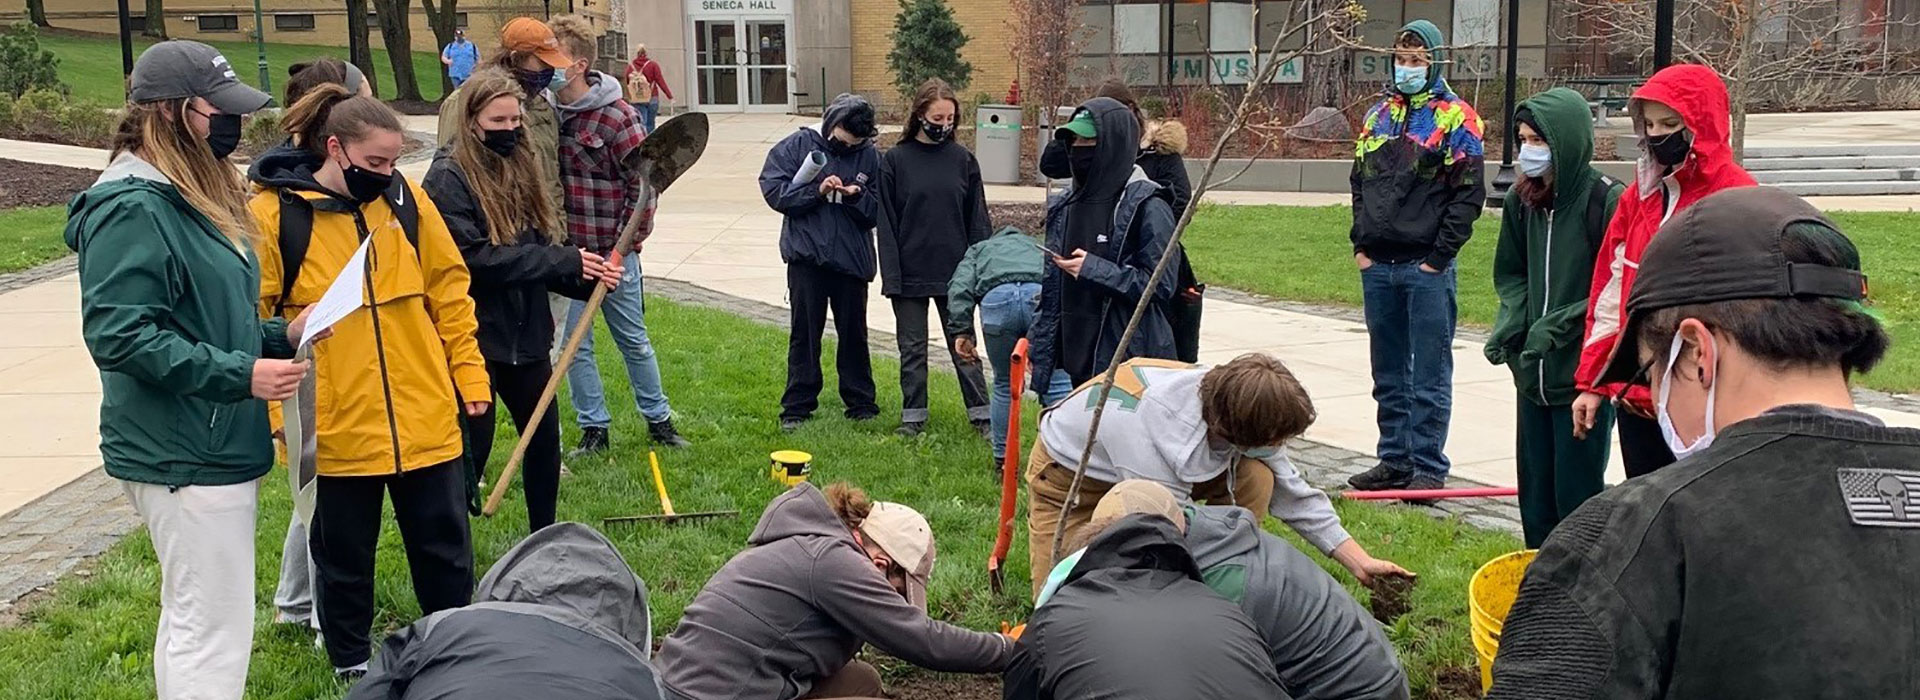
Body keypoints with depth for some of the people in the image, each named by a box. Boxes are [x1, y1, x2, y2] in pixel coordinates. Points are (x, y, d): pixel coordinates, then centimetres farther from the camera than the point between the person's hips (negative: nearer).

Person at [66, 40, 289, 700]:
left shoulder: (195, 194, 14)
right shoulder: (132, 208, -16)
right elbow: (118, 334, -22)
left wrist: (278, 334, 5)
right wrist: (242, 373, -22)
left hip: (214, 448, 10)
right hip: (186, 458, -10)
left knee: (189, 620, 18)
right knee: (216, 633, -5)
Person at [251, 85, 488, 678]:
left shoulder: (406, 199, 1)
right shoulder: (275, 213, -8)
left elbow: (450, 291, 8)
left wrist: (470, 374, 7)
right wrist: (270, 414, -9)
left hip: (427, 421, 3)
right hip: (335, 430, -2)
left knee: (444, 547, 13)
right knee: (345, 556, 14)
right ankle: (351, 664, 34)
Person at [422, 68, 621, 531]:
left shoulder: (520, 169, 9)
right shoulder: (448, 179, -12)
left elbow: (544, 246, 9)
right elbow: (474, 257, -22)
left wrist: (585, 276, -11)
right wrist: (563, 261, -22)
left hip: (526, 333, 7)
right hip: (476, 334, -7)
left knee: (544, 437, 15)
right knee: (472, 446, 0)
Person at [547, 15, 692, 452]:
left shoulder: (615, 116, -12)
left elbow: (643, 185, -9)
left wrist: (624, 248, -10)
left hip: (611, 251, -4)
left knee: (634, 341, 9)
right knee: (574, 345, 7)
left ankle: (659, 421, 24)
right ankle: (594, 429, 21)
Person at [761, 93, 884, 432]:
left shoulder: (869, 157, 3)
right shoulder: (796, 146, -1)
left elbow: (878, 213, 5)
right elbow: (774, 190, -6)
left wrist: (857, 197, -15)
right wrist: (816, 190, -16)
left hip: (852, 260, 1)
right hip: (806, 257, -1)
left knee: (854, 333, 10)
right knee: (804, 334, 4)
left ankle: (861, 403, 22)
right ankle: (797, 407, 12)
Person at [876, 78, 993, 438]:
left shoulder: (963, 159, 3)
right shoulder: (895, 160, -2)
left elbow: (978, 220, 6)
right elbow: (886, 224, -3)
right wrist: (891, 275, -9)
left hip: (955, 273, 1)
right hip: (910, 274, -1)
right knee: (912, 349, 9)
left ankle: (981, 415, 13)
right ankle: (913, 417, 19)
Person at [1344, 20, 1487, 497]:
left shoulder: (1455, 119, -4)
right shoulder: (1378, 116, 14)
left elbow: (1469, 194, -9)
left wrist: (1438, 257, -12)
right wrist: (1361, 246, 8)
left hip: (1427, 267, -6)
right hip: (1378, 266, 6)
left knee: (1429, 375, 0)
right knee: (1388, 373, 12)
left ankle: (1428, 468, 6)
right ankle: (1394, 461, 22)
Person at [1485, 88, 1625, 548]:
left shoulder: (1608, 201, -14)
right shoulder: (1521, 200, 5)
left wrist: (1559, 325, -18)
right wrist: (1510, 323, -1)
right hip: (1532, 372, 6)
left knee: (1578, 495, 0)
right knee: (1535, 494, 14)